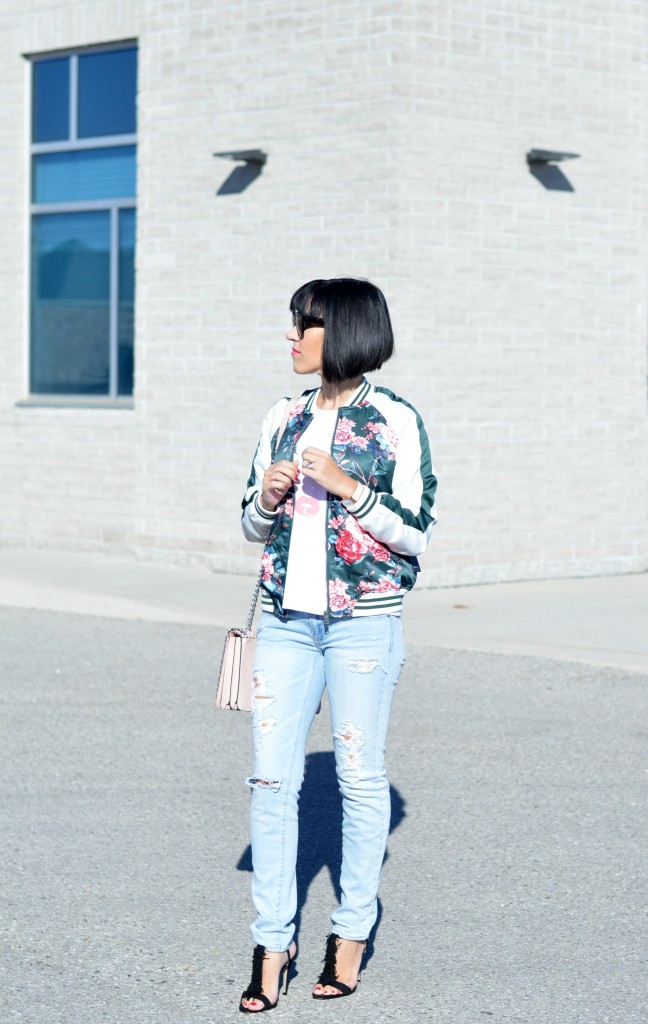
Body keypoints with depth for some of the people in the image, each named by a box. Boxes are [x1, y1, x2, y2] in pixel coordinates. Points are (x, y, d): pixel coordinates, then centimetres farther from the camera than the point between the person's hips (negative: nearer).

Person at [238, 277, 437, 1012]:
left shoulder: (395, 422, -4)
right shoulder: (284, 419, 10)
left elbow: (416, 534, -6)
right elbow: (253, 526, 16)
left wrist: (348, 488, -17)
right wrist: (269, 498, -5)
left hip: (364, 621, -4)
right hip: (287, 616, 4)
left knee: (360, 777, 4)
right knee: (272, 779, -1)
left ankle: (352, 933, 18)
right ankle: (273, 941, 7)